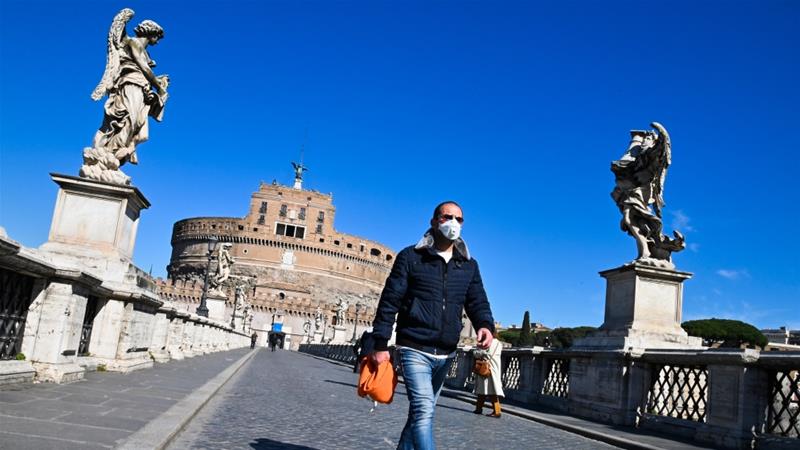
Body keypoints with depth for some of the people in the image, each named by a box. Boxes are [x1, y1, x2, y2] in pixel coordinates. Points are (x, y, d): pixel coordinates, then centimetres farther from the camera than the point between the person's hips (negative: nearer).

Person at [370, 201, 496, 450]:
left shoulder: (469, 265, 11)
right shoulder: (411, 257, -2)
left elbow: (478, 302, 8)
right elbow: (389, 302, -3)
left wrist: (485, 325, -16)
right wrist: (380, 345, -7)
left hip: (445, 354, 5)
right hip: (414, 350, -5)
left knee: (422, 411, 15)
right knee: (423, 410, -17)